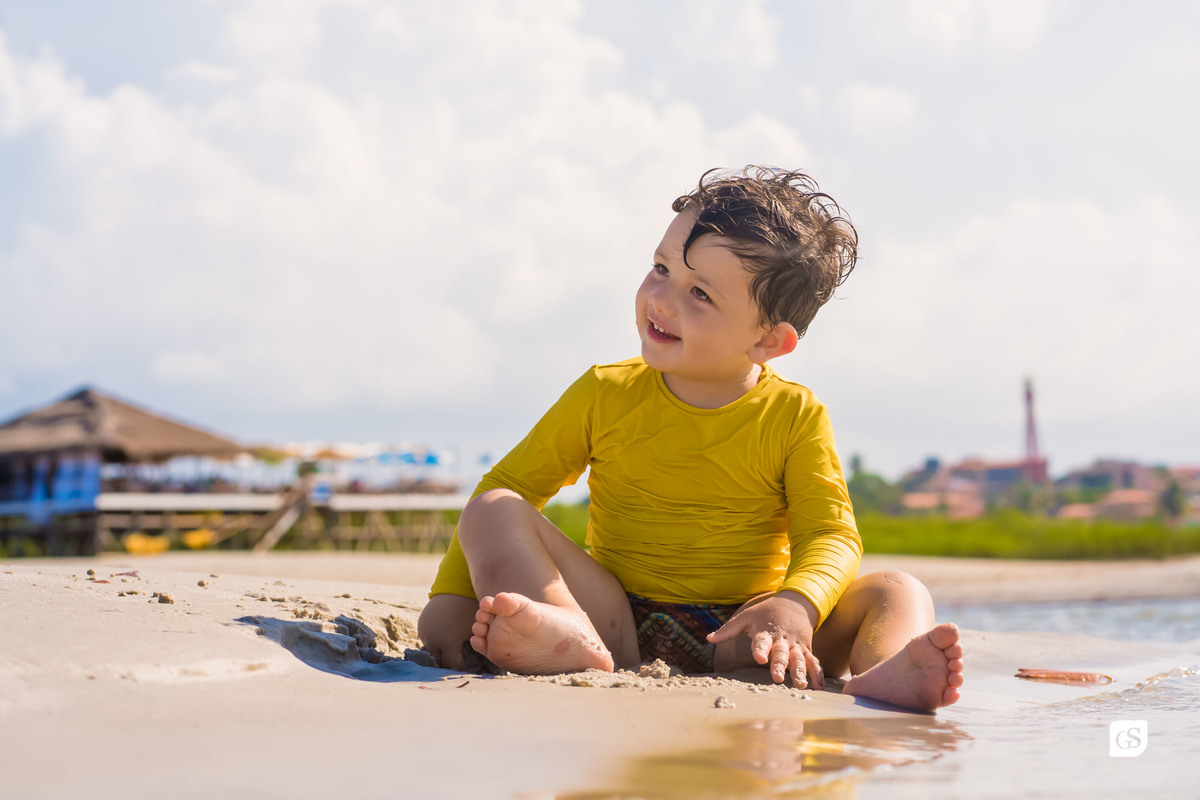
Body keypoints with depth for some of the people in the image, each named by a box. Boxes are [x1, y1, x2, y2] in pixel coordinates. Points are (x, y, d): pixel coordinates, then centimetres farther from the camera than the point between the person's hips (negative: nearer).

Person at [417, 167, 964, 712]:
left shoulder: (795, 417, 0)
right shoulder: (605, 395, 4)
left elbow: (832, 535, -8)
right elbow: (507, 485, 9)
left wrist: (795, 605, -31)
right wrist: (451, 598, -1)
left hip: (738, 637, 0)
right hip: (619, 625, 1)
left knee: (897, 591, -18)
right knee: (491, 511, -17)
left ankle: (883, 673, -53)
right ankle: (570, 641, -45)